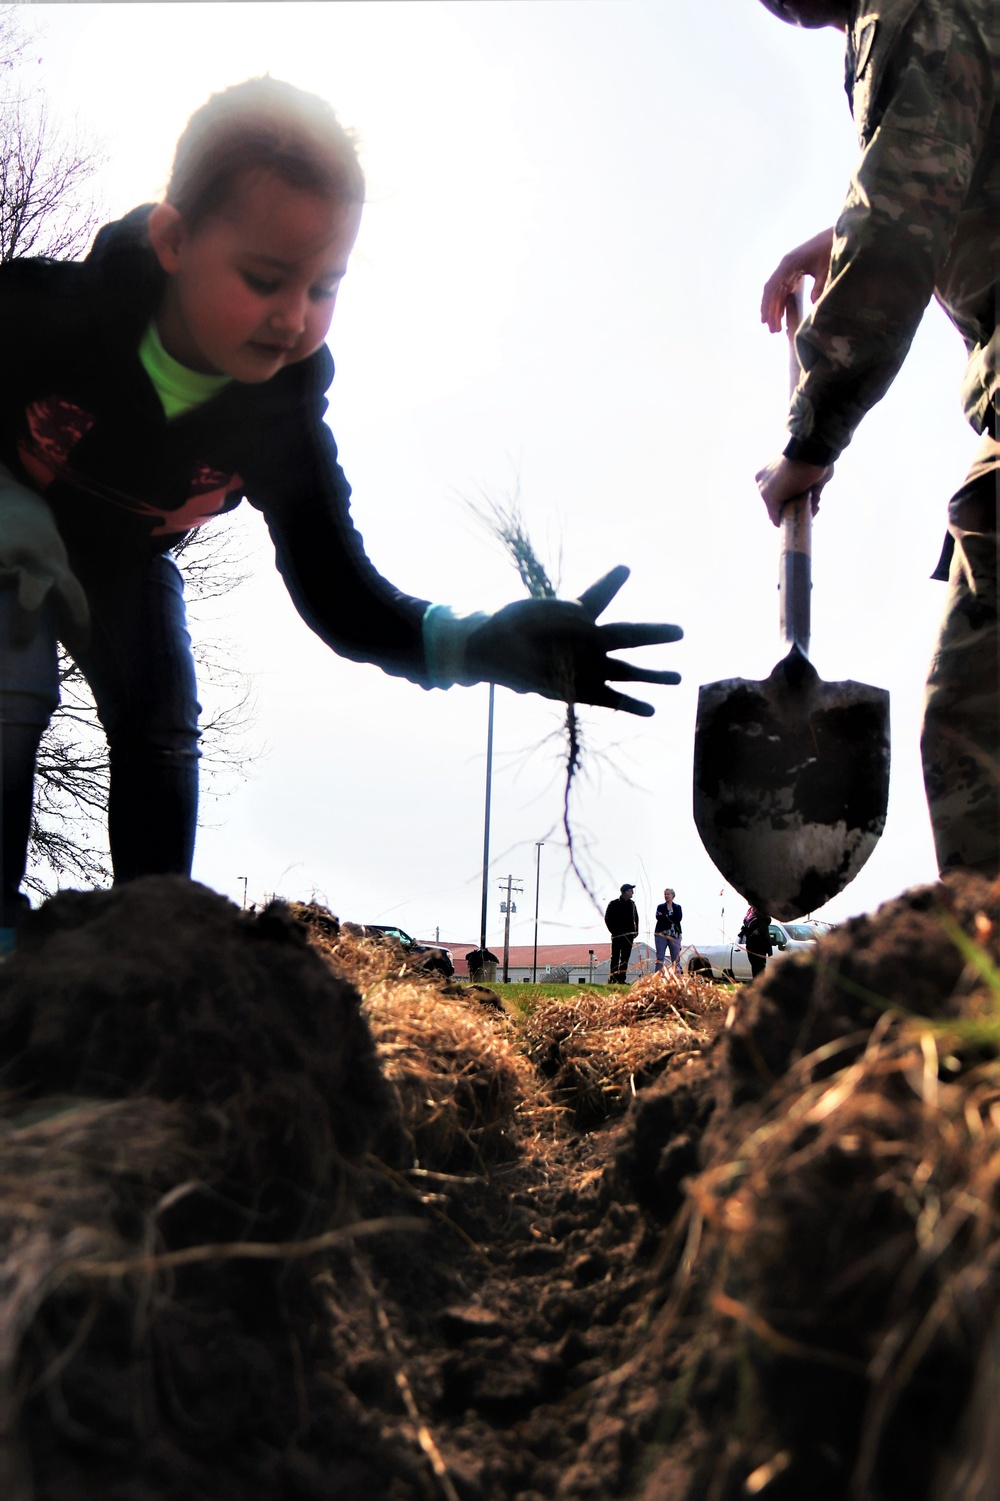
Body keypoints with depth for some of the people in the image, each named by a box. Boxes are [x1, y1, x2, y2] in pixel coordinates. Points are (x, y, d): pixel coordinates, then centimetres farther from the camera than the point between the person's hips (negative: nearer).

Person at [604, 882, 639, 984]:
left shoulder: (632, 904, 13)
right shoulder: (614, 904, -3)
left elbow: (636, 918, 19)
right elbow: (607, 919, -4)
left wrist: (635, 931, 8)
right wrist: (614, 931, -10)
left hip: (629, 935, 5)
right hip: (617, 935, -5)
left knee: (625, 958, 5)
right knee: (615, 957, -4)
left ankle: (621, 979, 8)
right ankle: (613, 979, -4)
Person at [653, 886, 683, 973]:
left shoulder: (677, 907, 13)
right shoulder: (660, 907, 11)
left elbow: (679, 918, -6)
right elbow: (658, 917, -7)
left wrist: (665, 917, -7)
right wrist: (671, 919, -13)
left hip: (674, 935, 1)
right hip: (661, 934, -1)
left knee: (676, 959, -1)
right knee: (660, 958, -4)